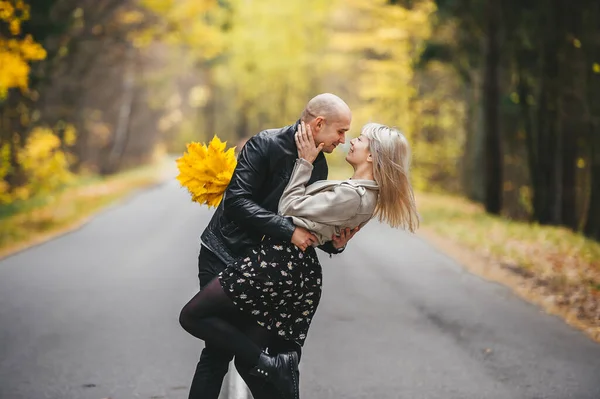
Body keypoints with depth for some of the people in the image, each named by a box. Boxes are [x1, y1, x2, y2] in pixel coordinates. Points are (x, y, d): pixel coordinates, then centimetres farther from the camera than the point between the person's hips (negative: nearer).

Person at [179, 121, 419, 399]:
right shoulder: (366, 194, 12)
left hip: (278, 261, -10)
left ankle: (270, 365, -9)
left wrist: (305, 161, -2)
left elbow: (290, 208, -9)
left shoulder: (352, 195, -18)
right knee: (248, 358, 15)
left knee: (192, 316, -3)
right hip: (304, 274, 10)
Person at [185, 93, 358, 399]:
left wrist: (333, 244, -11)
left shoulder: (318, 164, 4)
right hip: (224, 257, -7)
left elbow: (307, 225, 9)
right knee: (220, 350, -6)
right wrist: (288, 230, -31)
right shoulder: (265, 145, -18)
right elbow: (236, 201, -27)